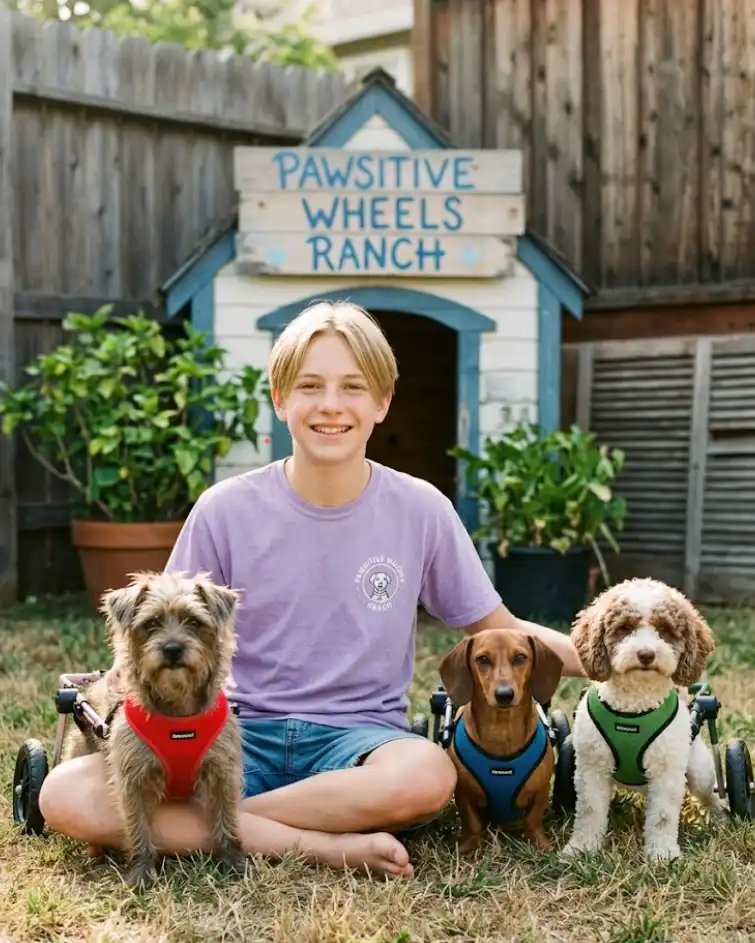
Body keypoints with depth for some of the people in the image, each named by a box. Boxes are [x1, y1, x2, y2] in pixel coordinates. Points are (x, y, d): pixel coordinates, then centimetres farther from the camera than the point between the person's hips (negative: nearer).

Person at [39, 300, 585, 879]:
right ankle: (319, 845, -25)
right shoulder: (227, 510, -3)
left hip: (359, 733, 0)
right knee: (64, 794, -23)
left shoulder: (421, 510, -1)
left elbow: (498, 631, 8)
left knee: (425, 774, -38)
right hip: (245, 732, 1)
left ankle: (190, 824, -20)